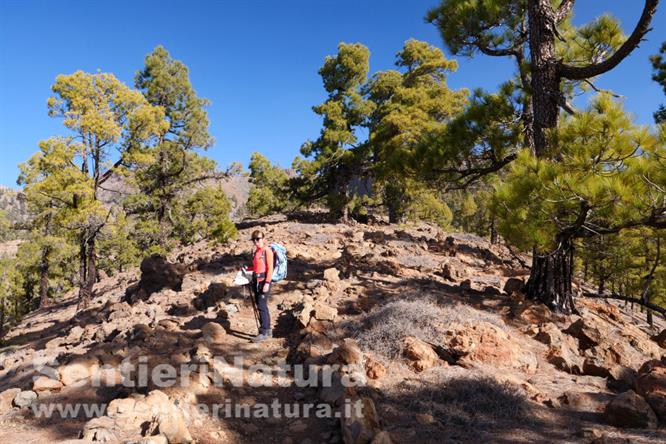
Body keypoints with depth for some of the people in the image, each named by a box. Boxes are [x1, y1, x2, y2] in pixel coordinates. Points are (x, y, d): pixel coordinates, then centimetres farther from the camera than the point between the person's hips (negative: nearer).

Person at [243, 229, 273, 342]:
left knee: (262, 306, -10)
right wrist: (247, 269, 10)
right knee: (261, 306, 12)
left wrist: (267, 283, -20)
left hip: (264, 281, -8)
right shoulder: (256, 251, 14)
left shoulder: (267, 251, -9)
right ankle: (268, 330, 23)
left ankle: (263, 333, -5)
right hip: (256, 281, 8)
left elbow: (270, 268, -14)